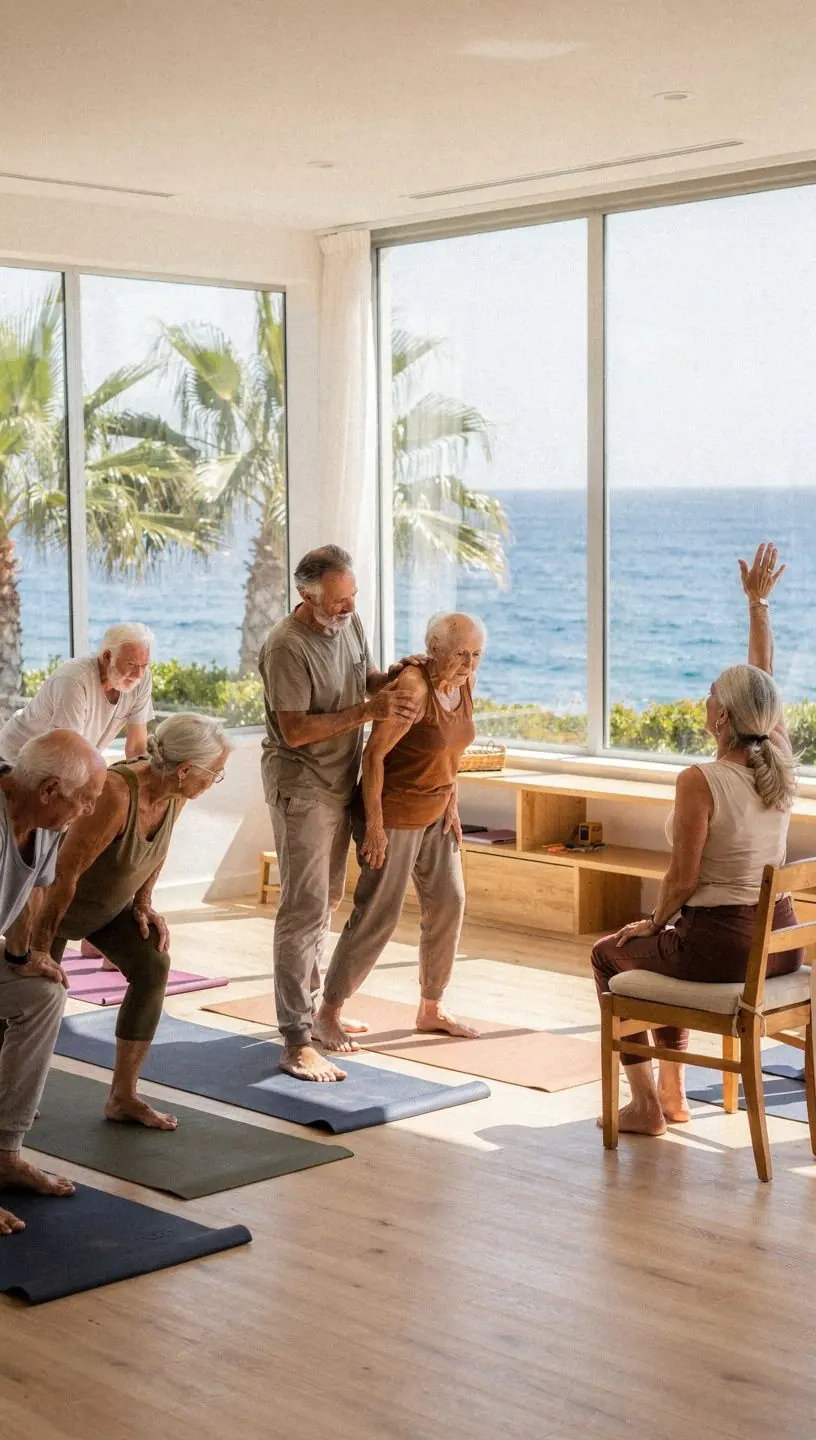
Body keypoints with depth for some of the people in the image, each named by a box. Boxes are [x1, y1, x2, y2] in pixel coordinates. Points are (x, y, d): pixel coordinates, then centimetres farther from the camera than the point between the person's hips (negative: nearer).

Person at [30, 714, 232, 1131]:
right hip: (57, 901, -6)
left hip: (112, 902, 6)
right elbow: (64, 874, -33)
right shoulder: (115, 794, -40)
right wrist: (39, 948, -24)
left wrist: (143, 904, 1)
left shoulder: (175, 794, -16)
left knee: (152, 967, -12)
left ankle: (122, 1097, -5)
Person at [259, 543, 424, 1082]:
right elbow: (295, 730, -25)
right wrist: (370, 710, -27)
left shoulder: (349, 623, 3)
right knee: (305, 907, -10)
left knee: (328, 899, 19)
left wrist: (390, 678, -4)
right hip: (301, 786, -9)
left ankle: (311, 1002, 36)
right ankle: (297, 1042, -10)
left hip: (340, 783, 9)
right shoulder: (287, 646, -22)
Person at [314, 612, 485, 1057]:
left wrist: (451, 806, 9)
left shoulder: (463, 684, 0)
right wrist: (374, 825, -22)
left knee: (448, 905, 9)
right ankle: (327, 1015, 7)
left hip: (434, 814, 8)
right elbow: (373, 754, -23)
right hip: (392, 814, -8)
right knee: (377, 915, -5)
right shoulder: (413, 686, -24)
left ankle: (431, 1009, 24)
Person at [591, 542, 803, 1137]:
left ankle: (646, 1103, 22)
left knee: (610, 955, 22)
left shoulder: (701, 781, -21)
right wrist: (758, 602, 18)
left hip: (719, 944, -7)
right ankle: (673, 1089, 39)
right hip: (783, 944, 7)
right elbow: (765, 678, 11)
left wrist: (653, 924, 1)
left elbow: (683, 879, -17)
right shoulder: (781, 768, -3)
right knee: (670, 951, 36)